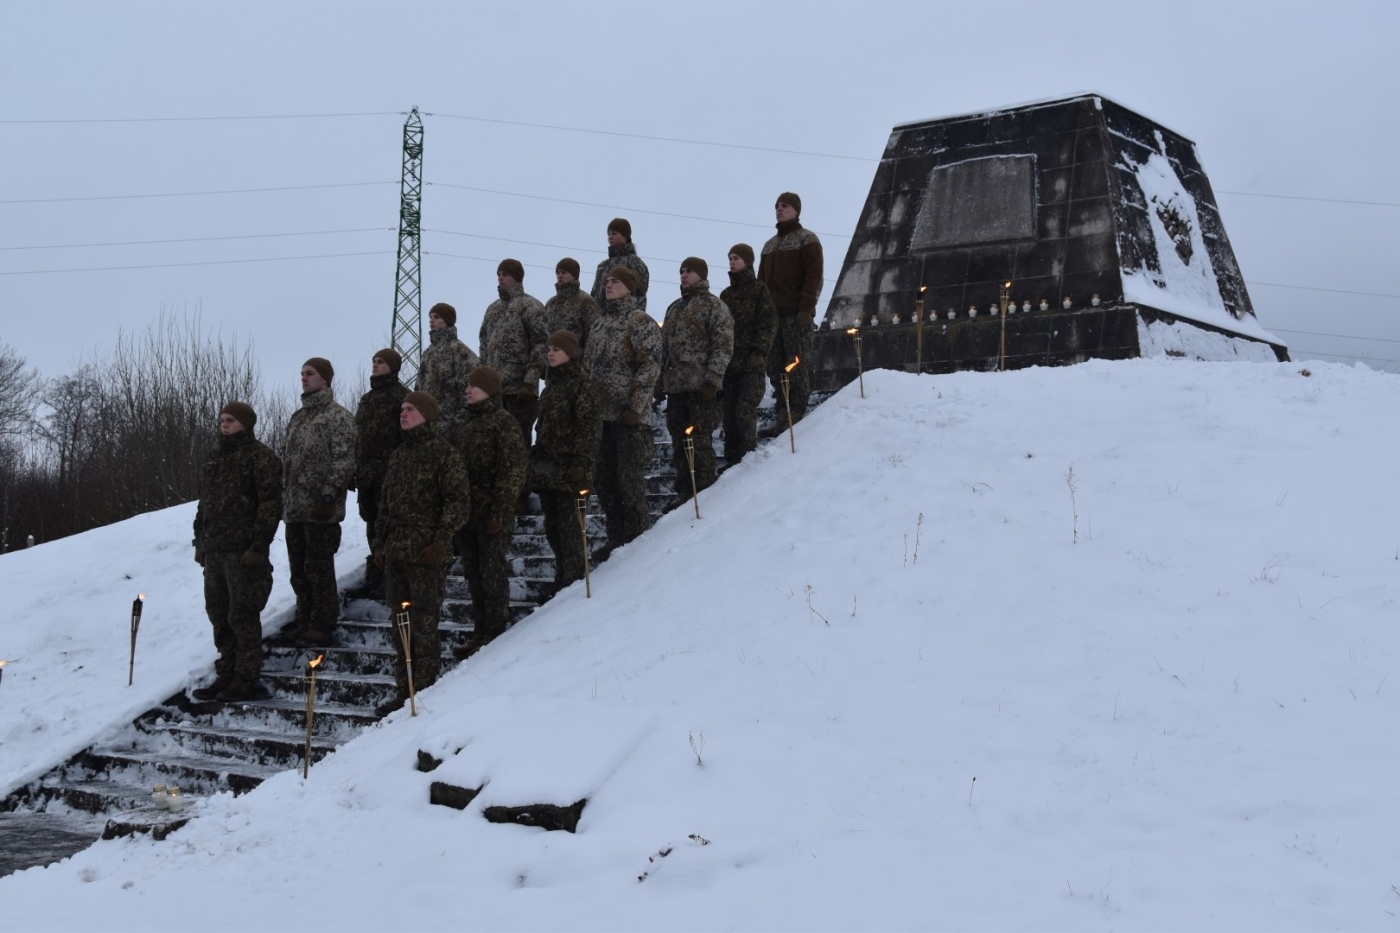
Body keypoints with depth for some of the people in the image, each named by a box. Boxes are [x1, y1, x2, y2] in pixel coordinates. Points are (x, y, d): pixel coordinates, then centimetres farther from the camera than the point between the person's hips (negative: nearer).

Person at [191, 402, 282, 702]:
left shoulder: (259, 457, -7)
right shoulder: (214, 458, 18)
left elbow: (270, 504, -13)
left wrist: (258, 546, -18)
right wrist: (200, 542, 18)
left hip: (243, 552, -8)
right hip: (214, 550, 8)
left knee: (242, 615, -4)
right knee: (219, 615, 13)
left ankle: (246, 679, 3)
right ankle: (226, 675, 22)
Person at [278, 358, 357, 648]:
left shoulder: (338, 417, -6)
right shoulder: (298, 417, 19)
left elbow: (344, 461, -14)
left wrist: (328, 495, -20)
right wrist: (283, 495, 16)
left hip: (321, 509, -8)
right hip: (294, 508, 8)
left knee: (319, 569, -5)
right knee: (298, 569, 13)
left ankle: (322, 624, 3)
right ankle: (304, 620, 22)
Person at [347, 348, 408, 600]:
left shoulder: (401, 397, -6)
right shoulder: (367, 399, 20)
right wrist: (355, 471, 18)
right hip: (367, 475, 8)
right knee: (374, 528, 11)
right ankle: (374, 580, 17)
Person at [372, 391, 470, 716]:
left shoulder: (444, 453, -6)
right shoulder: (399, 455, 17)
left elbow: (459, 502, -10)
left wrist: (440, 542, -17)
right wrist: (380, 542, 15)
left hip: (425, 554, -8)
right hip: (395, 552, 8)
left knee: (423, 625, -5)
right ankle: (403, 692, 19)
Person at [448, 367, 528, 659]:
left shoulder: (503, 422, -9)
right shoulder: (467, 424, 15)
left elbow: (513, 471, -14)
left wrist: (500, 512, -18)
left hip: (492, 514, -8)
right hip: (466, 511, 8)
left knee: (492, 571, -2)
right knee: (473, 572, 12)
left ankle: (495, 632, 7)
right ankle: (480, 631, 21)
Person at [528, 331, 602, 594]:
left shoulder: (583, 385, -9)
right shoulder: (552, 385, 16)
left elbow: (590, 428, -15)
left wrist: (580, 463, -20)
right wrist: (536, 457, 20)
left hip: (568, 467, -8)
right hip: (546, 467, 8)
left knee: (569, 525, -6)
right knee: (552, 525, 13)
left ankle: (572, 580, 2)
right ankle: (564, 575, 24)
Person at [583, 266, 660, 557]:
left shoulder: (640, 322, -8)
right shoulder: (601, 321, 16)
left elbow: (650, 366, -14)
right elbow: (588, 363, 23)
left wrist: (634, 407, -18)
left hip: (629, 416, -8)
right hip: (600, 414, 8)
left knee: (629, 481, -5)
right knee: (604, 479, 11)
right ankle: (616, 539, 22)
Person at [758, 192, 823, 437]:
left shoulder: (807, 240, 2)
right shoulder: (769, 245, 23)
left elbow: (814, 277, -8)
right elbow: (762, 281, 23)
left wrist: (806, 309, -17)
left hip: (796, 315, -7)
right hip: (772, 313, 7)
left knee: (797, 366, -7)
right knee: (775, 368, 4)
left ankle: (797, 415, -7)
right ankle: (785, 415, 8)